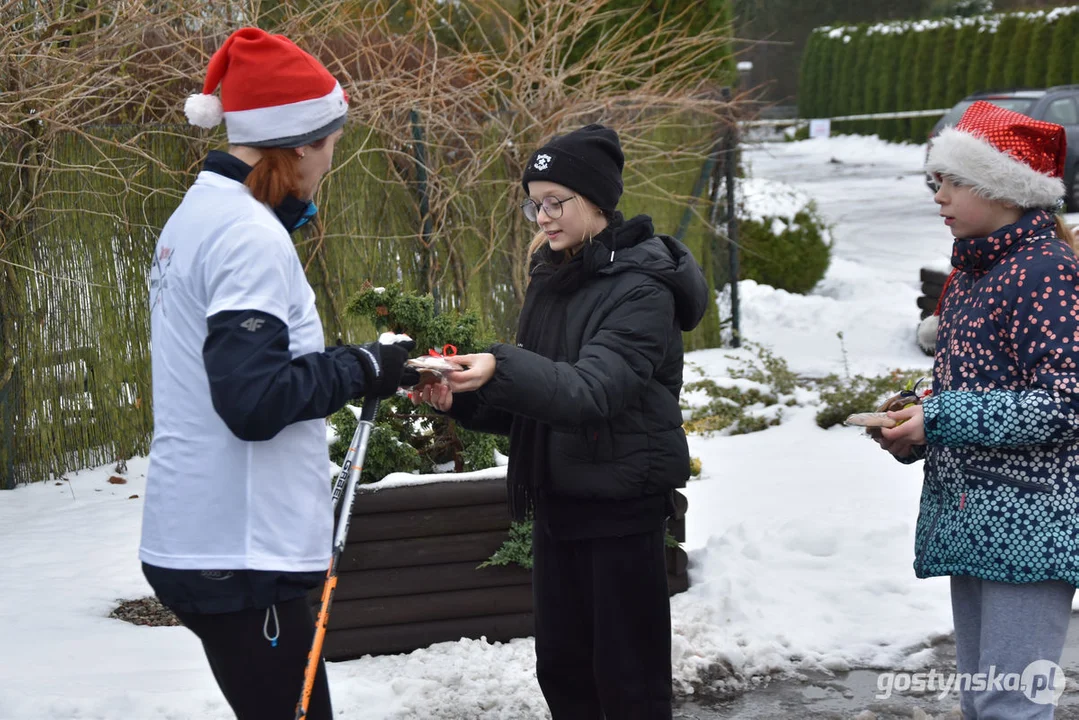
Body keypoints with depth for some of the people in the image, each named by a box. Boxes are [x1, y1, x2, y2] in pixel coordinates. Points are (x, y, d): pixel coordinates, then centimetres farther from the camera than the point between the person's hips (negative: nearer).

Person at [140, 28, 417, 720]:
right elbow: (254, 401, -23)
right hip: (242, 554, -10)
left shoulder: (198, 215, 15)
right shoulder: (250, 237, -16)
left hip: (196, 534, 10)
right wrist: (362, 368, -10)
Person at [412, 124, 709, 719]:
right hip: (557, 501, 8)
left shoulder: (640, 288, -14)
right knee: (560, 668, 13)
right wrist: (462, 398, -4)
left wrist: (502, 370, -42)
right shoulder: (552, 279, 11)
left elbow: (590, 391, -27)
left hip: (621, 506, -8)